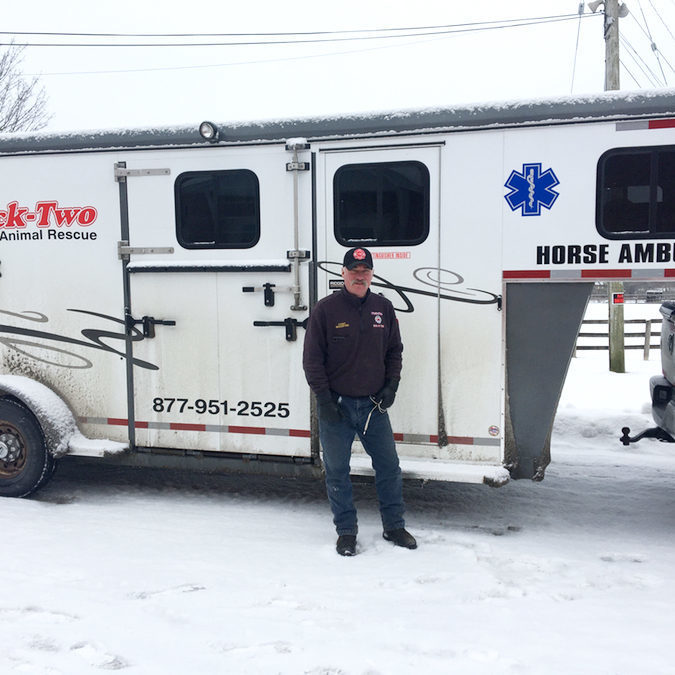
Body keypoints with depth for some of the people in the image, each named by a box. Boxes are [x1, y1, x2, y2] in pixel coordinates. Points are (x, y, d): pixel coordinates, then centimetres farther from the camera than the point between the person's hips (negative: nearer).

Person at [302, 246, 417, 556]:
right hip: (336, 406, -3)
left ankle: (394, 526, 26)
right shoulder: (326, 309, -6)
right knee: (337, 472, 6)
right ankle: (346, 531, 22)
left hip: (374, 405, 3)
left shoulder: (383, 308, 5)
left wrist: (391, 386, 3)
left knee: (389, 467, 9)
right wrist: (324, 399, -9)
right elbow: (312, 358, -5)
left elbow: (395, 351, 15)